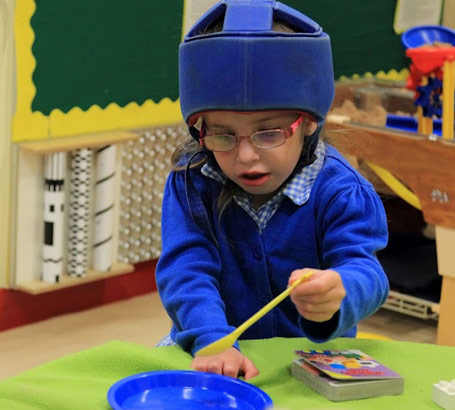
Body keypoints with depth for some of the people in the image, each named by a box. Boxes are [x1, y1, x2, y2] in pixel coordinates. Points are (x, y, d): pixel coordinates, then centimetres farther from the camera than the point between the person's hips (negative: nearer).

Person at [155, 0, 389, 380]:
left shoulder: (338, 191, -9)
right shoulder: (191, 183, -4)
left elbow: (363, 271, -20)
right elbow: (186, 269, -14)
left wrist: (335, 294, -45)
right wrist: (211, 340, -32)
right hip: (223, 352, 1)